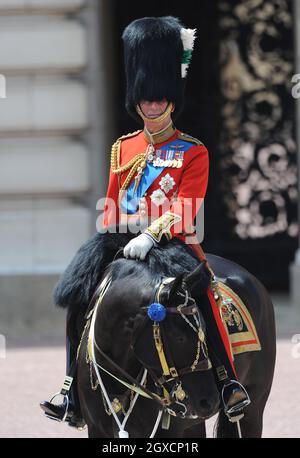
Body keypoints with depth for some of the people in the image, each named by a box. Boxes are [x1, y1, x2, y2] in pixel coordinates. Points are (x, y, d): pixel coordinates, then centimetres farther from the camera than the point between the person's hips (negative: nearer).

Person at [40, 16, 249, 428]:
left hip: (175, 244, -4)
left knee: (202, 294, -33)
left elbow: (185, 209, -12)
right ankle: (73, 394, -9)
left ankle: (229, 381, -27)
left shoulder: (193, 153, 0)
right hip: (126, 248, 5)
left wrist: (150, 236, -26)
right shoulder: (124, 148, 15)